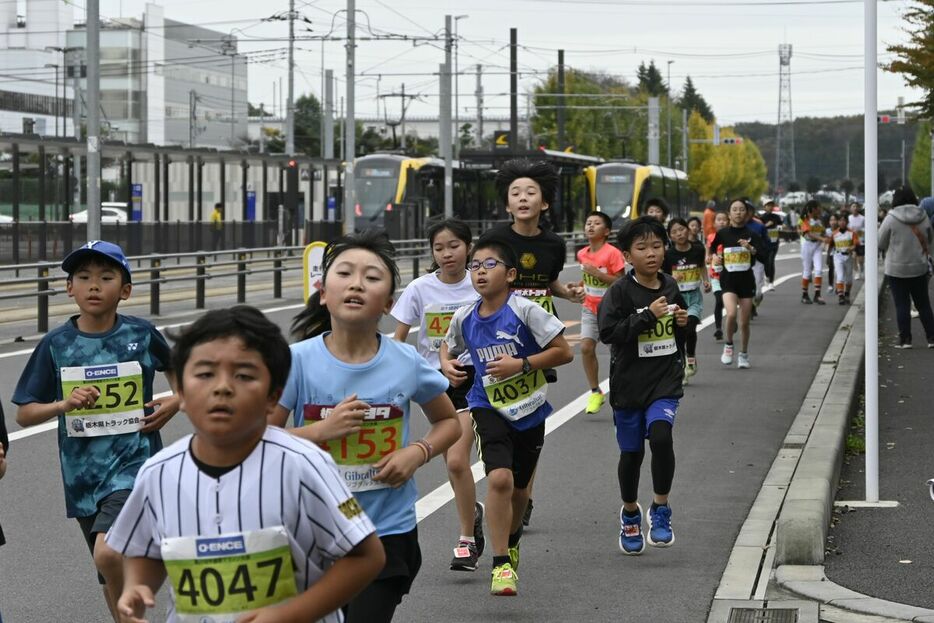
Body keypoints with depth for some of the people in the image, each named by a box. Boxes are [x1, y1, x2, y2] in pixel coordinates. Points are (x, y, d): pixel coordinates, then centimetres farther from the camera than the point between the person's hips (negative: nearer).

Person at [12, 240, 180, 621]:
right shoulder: (56, 344, -2)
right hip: (83, 473, 3)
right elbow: (24, 414, 2)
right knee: (112, 578, 13)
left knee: (108, 553, -26)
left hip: (133, 464, -3)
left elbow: (176, 369, 18)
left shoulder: (142, 334, -4)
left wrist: (176, 401, -1)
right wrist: (64, 404, -15)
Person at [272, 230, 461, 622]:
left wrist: (418, 452, -9)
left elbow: (449, 422, 10)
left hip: (389, 534, 0)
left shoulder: (407, 364, -7)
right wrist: (321, 431, -20)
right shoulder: (298, 361, -11)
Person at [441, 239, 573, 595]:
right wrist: (447, 364, -4)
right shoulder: (465, 318, -4)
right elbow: (448, 346, 18)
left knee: (519, 488, 16)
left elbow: (563, 352, -14)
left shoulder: (525, 311, -16)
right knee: (500, 479, -22)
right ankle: (501, 564, -13)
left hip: (529, 409, 0)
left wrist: (520, 364, -22)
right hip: (489, 408, 0)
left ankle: (511, 542, 48)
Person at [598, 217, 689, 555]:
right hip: (629, 384, -2)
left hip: (665, 381, 2)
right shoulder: (620, 292, -9)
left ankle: (660, 509, -5)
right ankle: (630, 514, 33)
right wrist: (647, 315, -23)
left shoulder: (670, 286, 5)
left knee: (660, 435, -22)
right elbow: (608, 333, -20)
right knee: (631, 452, 10)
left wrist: (683, 321, 1)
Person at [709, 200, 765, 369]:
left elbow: (762, 255, -14)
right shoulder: (723, 233, 0)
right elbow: (712, 247, 19)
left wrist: (751, 248, -31)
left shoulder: (751, 234, -3)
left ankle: (744, 354, 26)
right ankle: (728, 345, 2)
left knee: (744, 322, 6)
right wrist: (714, 256, -1)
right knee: (731, 314, -23)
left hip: (746, 279, 1)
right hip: (728, 279, -1)